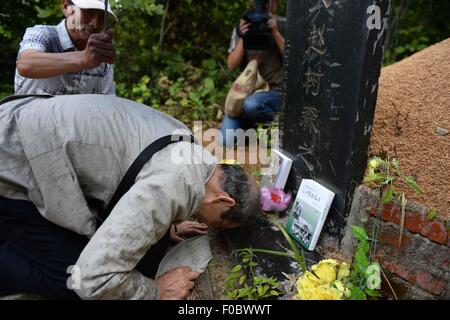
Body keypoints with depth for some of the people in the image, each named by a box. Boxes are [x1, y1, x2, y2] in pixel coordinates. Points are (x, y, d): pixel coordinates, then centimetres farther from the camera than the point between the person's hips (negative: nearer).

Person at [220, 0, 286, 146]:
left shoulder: (283, 25, 1)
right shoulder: (243, 27, 7)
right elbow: (231, 65, -2)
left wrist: (275, 32, -16)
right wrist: (243, 37, -14)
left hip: (275, 92, -2)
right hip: (246, 90, 3)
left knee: (251, 104, -38)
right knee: (226, 139, -14)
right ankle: (250, 126, 18)